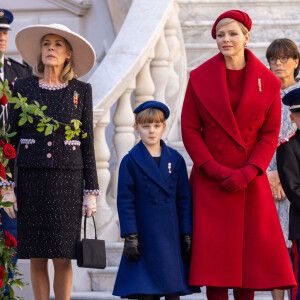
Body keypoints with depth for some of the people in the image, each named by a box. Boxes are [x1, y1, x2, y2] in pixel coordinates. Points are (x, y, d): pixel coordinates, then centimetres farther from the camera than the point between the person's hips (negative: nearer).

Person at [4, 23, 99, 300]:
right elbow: (11, 137, 6)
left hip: (67, 181, -1)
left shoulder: (81, 91, 4)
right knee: (37, 257, 2)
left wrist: (91, 191, 1)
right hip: (31, 178, 1)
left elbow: (87, 143, 5)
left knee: (63, 258, -3)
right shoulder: (24, 87, 5)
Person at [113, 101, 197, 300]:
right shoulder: (131, 161, 0)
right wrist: (130, 236, -9)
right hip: (145, 237, -2)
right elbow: (125, 201, -2)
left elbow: (184, 199, 9)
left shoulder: (176, 160, 8)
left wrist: (187, 233, 4)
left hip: (172, 237, 2)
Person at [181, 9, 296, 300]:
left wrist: (247, 172, -10)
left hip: (250, 181, 1)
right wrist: (215, 169, -10)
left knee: (251, 249, -1)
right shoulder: (200, 77, 2)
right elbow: (189, 129, 1)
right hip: (210, 181, 0)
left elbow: (270, 133, 3)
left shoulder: (267, 82, 2)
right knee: (214, 251, -3)